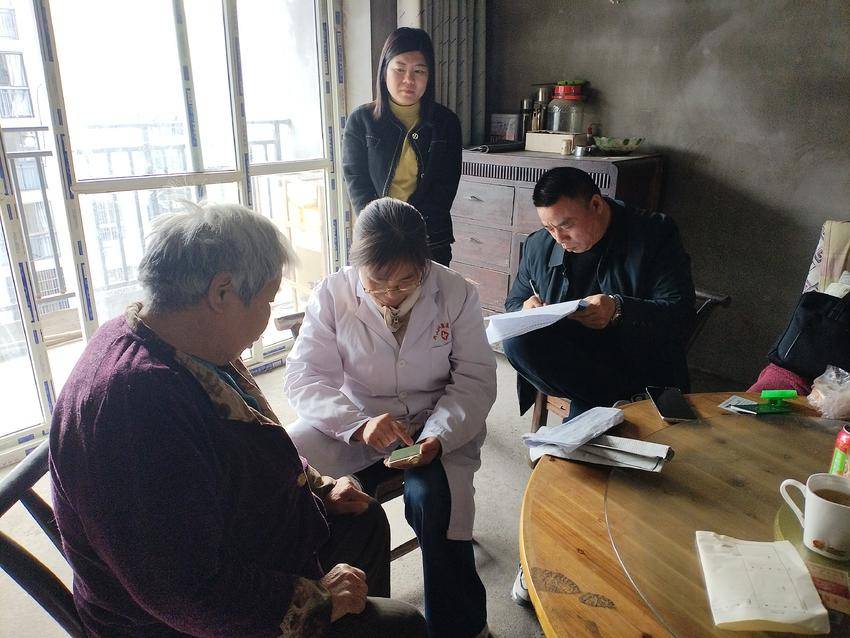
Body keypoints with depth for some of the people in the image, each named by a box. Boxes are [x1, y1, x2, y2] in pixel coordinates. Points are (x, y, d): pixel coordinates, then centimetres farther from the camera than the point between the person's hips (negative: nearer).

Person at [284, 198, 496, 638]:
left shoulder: (455, 293, -9)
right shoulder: (333, 294, -9)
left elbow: (475, 379, -5)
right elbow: (305, 377, -12)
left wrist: (439, 435, -24)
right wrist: (358, 425, -30)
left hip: (436, 425, -1)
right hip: (353, 424, 1)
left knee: (430, 495, -30)